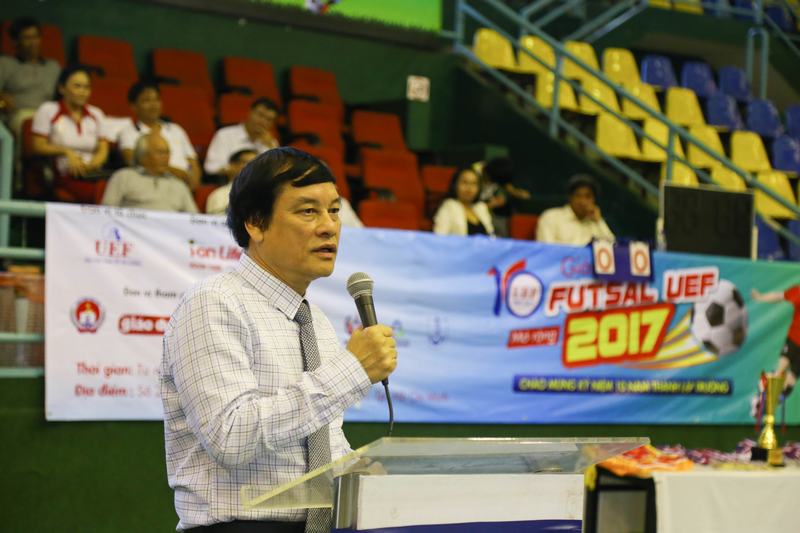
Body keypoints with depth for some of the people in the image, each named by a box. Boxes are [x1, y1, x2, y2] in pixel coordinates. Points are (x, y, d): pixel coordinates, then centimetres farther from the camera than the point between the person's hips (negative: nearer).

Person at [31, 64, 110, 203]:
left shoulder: (96, 114, 20)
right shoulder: (48, 111, 10)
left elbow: (103, 150, 12)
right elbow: (38, 146, 3)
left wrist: (90, 165, -10)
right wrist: (66, 152, -11)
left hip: (90, 175, 4)